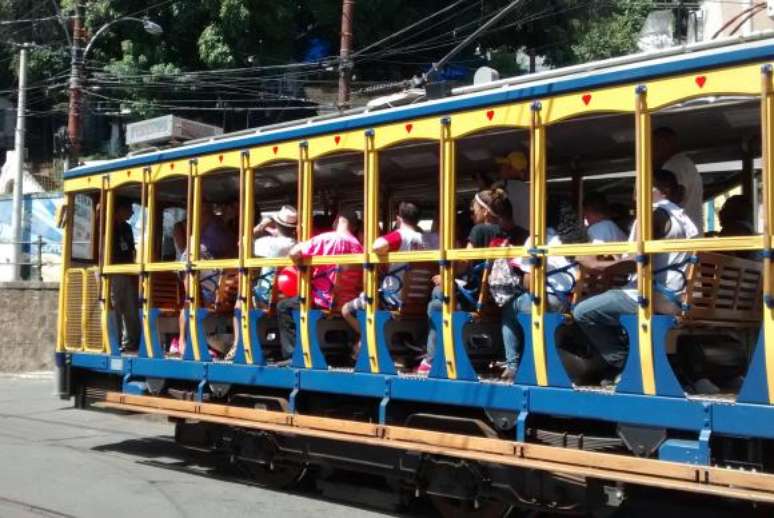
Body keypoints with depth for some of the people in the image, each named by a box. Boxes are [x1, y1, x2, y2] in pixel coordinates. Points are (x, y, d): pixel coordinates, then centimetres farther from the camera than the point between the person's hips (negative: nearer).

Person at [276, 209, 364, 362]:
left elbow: (294, 253, -16)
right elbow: (360, 282, 8)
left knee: (283, 307, 14)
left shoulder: (326, 239, -10)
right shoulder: (359, 247, 5)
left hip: (326, 300, -6)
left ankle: (292, 354, 4)